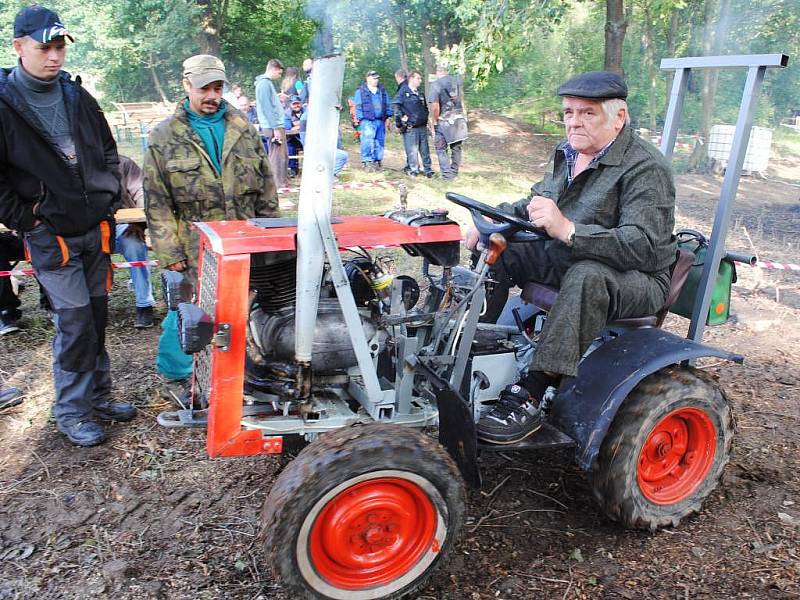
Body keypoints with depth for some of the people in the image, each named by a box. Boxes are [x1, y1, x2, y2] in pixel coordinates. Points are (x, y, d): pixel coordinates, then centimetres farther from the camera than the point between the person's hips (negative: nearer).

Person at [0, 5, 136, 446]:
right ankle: (71, 412, 13)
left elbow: (108, 152, 17)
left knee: (97, 316, 12)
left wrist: (109, 203, 9)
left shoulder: (77, 97, 7)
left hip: (95, 229, 5)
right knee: (75, 322, -4)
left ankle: (97, 397, 27)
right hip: (51, 236, -5)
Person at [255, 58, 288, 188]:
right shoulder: (265, 83, -13)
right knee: (276, 156, -6)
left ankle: (282, 182, 22)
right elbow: (266, 108, -19)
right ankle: (277, 185, -1)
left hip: (277, 125, 10)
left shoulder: (267, 82, 19)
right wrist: (275, 128, -21)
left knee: (283, 155, 15)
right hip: (273, 127, -10)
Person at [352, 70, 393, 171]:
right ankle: (367, 162, -9)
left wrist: (388, 116, 10)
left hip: (380, 121, 5)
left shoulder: (382, 91, 18)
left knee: (379, 142, 6)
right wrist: (360, 119, -5)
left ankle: (377, 160, 16)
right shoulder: (360, 91, 5)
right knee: (367, 142, -14)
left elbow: (387, 105, 20)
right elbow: (358, 107, 2)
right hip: (367, 121, -5)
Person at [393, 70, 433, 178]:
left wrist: (425, 118, 18)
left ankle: (428, 169, 16)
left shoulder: (419, 93, 17)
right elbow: (396, 106, -13)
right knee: (412, 150, -3)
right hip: (410, 128, -7)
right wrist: (401, 117, -16)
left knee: (425, 149, 9)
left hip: (422, 127, 7)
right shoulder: (403, 92, -5)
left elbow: (425, 107, 28)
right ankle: (413, 169, 8)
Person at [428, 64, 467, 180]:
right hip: (459, 119, 5)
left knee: (441, 149, 5)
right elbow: (462, 100, 14)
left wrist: (434, 122, -7)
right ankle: (454, 172, 23)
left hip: (444, 121, -5)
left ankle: (447, 174, 1)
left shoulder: (435, 85, -13)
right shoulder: (457, 81, 5)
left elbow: (435, 106, -18)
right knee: (456, 147, 15)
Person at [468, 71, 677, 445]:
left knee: (586, 277, -39)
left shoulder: (645, 169, -18)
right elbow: (536, 203, 20)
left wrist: (567, 230, -41)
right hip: (563, 259, 8)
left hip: (636, 278, -8)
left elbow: (644, 246, -31)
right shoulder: (568, 153, 6)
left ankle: (529, 398, -35)